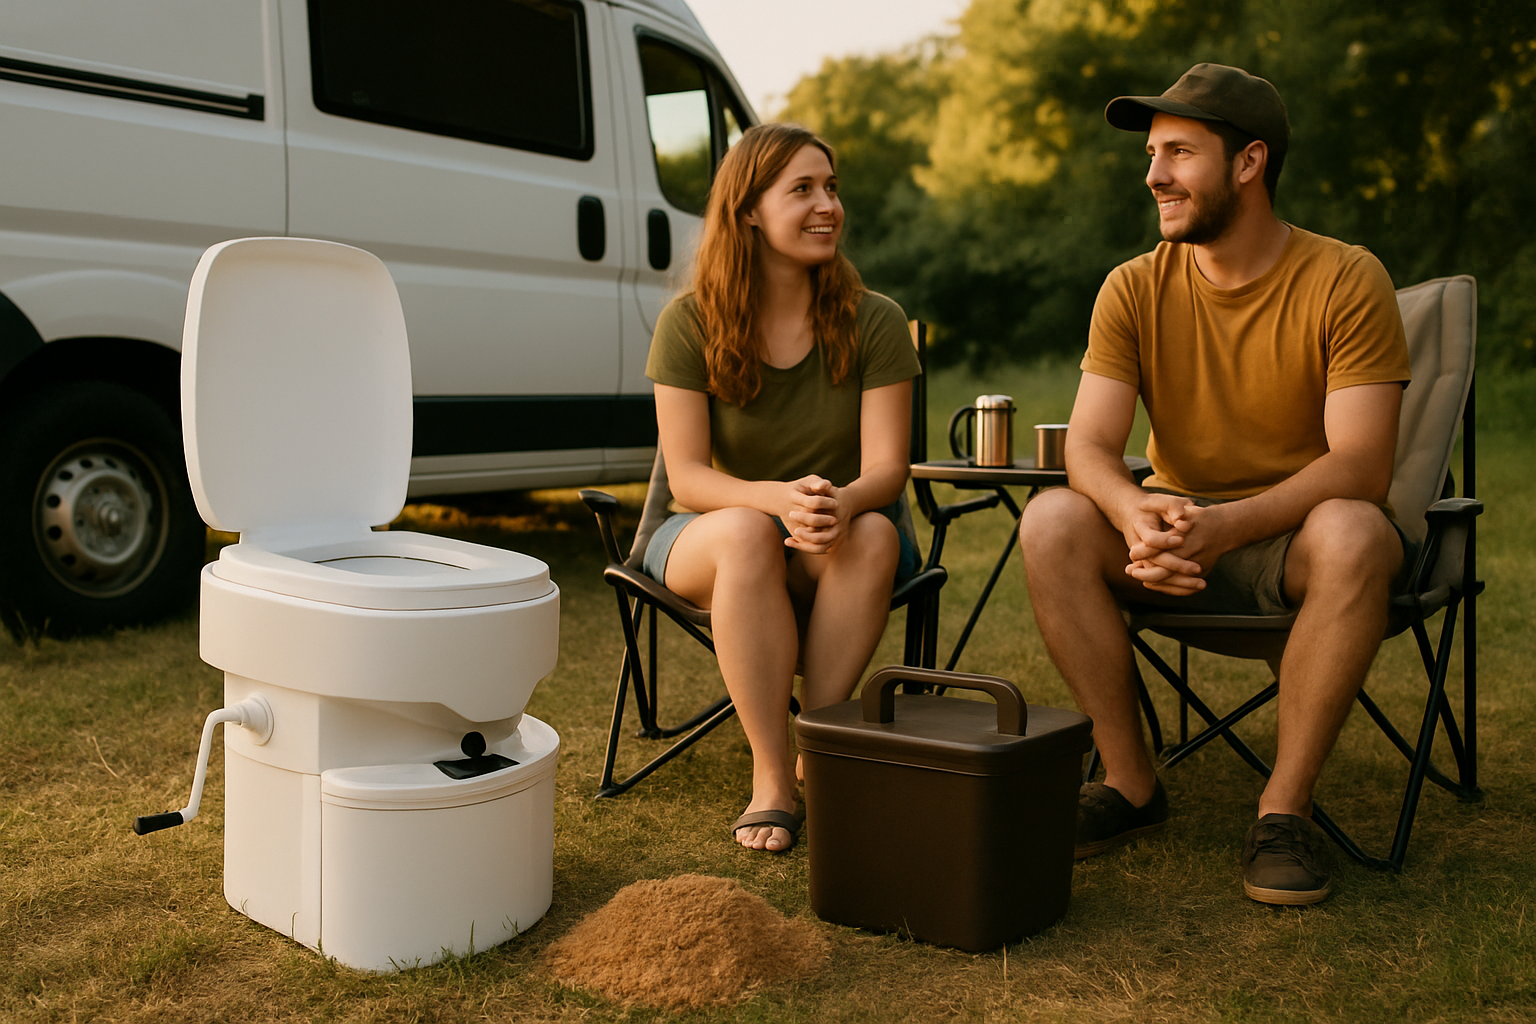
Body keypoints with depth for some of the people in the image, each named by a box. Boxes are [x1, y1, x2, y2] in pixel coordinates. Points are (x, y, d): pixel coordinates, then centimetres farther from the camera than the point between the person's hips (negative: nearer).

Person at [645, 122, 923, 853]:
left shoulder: (873, 322, -7)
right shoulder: (689, 323, -10)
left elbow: (886, 468, -13)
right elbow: (687, 478, -15)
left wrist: (841, 503, -38)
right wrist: (780, 498, -36)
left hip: (841, 550, 1)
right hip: (708, 546, -1)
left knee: (874, 535, -34)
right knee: (746, 532, -36)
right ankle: (771, 776, -31)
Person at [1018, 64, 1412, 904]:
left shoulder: (1345, 281, -11)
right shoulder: (1134, 290, -1)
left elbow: (1361, 465, -20)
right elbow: (1089, 445, -10)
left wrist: (1225, 525, -37)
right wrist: (1136, 512, -35)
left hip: (1296, 536, -2)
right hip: (1179, 533, 3)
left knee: (1353, 535, -36)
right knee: (1050, 522, -24)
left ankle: (1285, 805, -23)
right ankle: (1130, 782, -15)